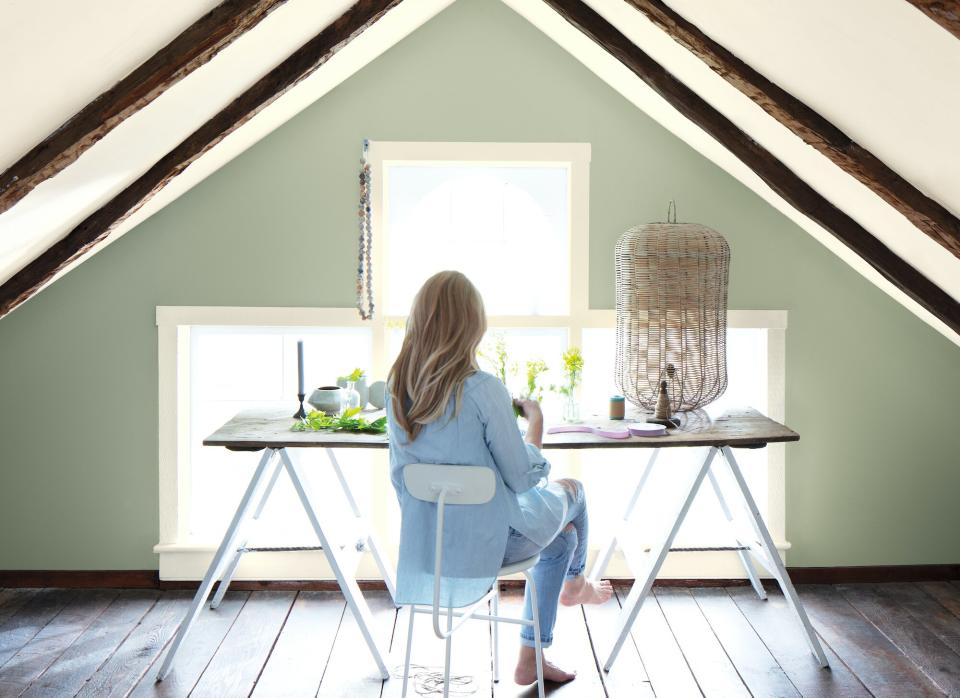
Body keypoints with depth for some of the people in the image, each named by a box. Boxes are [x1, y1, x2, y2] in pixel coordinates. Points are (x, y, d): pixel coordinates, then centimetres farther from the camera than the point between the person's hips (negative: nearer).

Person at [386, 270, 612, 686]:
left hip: (425, 541, 6)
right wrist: (536, 423, 0)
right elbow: (522, 479, -17)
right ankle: (573, 584, 53)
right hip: (486, 543, -6)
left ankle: (530, 659, 38)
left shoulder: (397, 390, -6)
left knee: (561, 537, 30)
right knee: (571, 491, 26)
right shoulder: (482, 389, -26)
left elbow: (401, 476, 4)